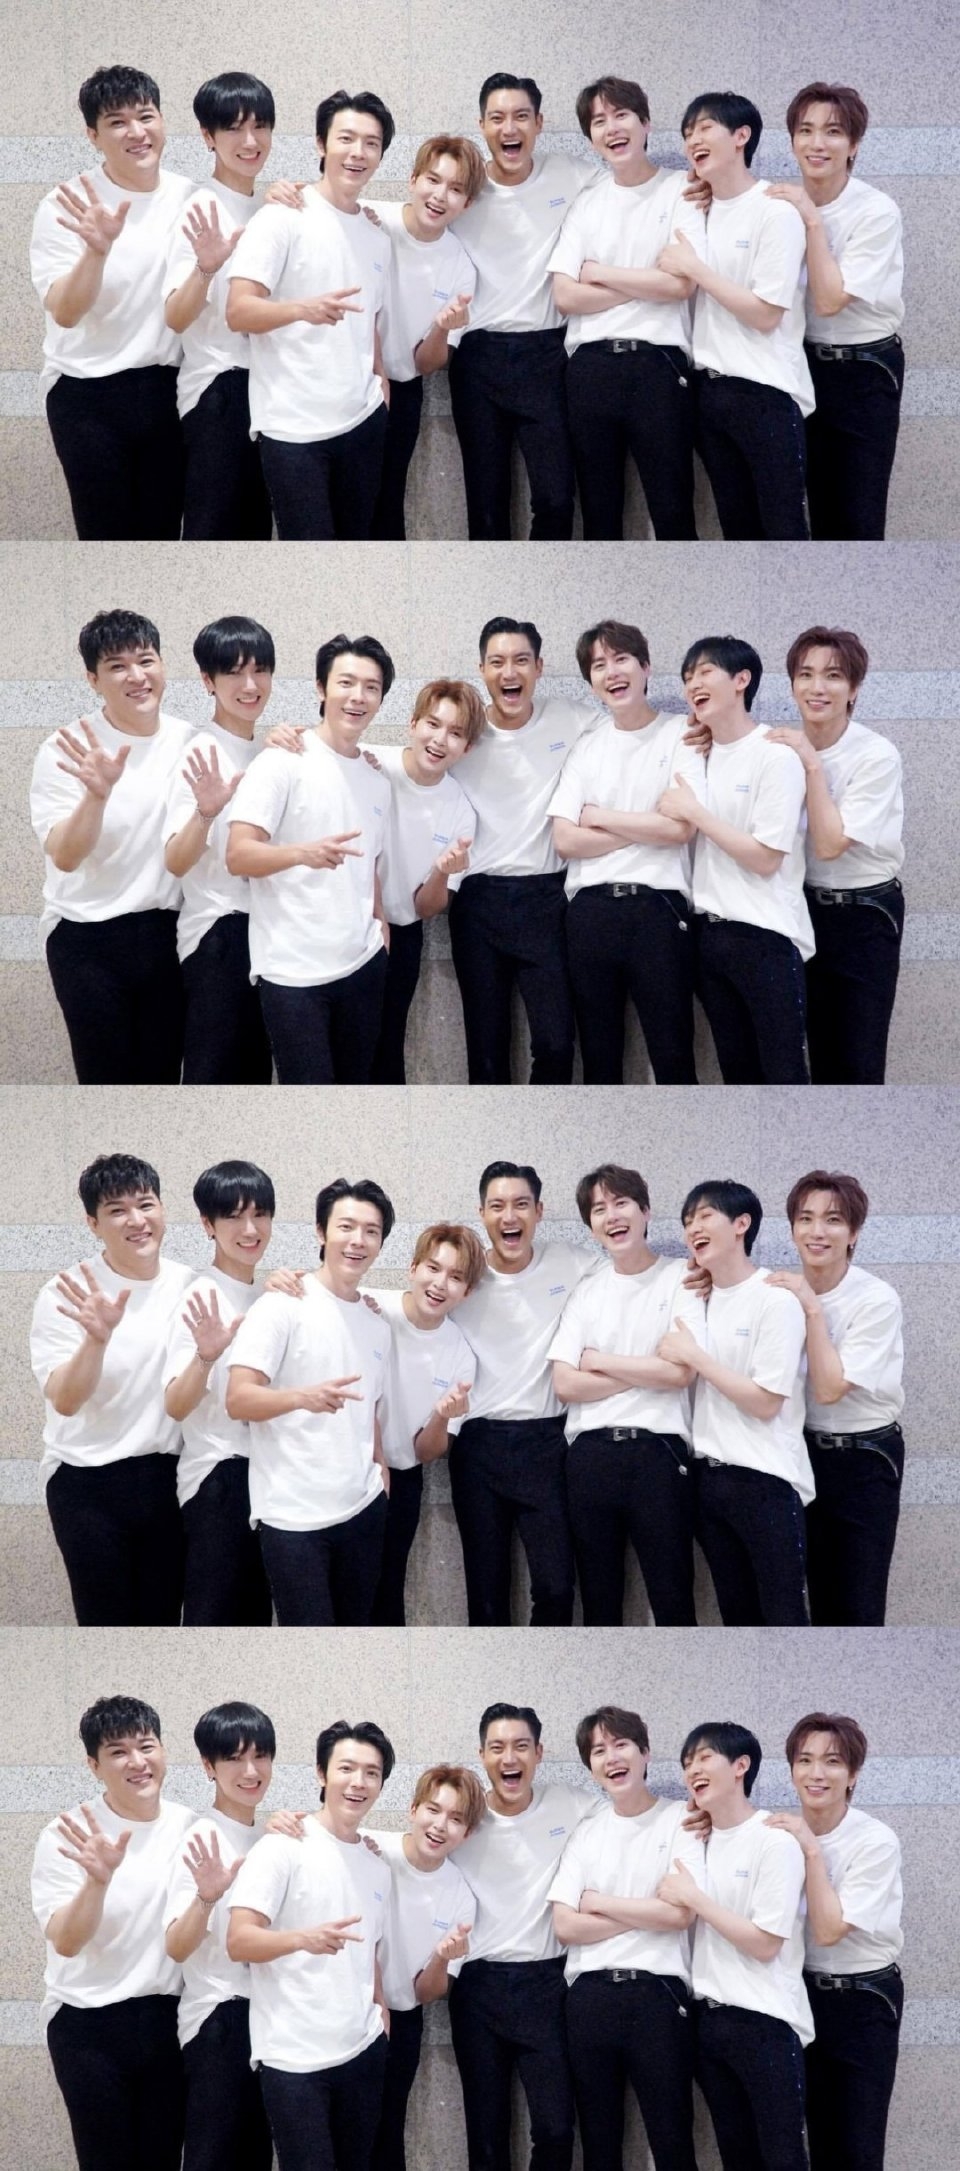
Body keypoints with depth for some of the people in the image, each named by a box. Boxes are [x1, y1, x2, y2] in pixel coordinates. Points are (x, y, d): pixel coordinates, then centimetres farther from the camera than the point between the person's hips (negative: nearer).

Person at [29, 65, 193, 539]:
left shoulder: (189, 198, 2)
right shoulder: (68, 206, -11)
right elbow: (64, 312, -20)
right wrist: (98, 250, -37)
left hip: (166, 391, 4)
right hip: (89, 396, -4)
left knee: (162, 533, 10)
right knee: (107, 537, 0)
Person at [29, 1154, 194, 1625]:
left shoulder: (190, 1286, 2)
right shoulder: (68, 1294, -11)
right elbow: (65, 1400, -19)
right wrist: (97, 1338, -36)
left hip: (167, 1479, 4)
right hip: (90, 1485, -4)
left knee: (163, 1618, 10)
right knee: (106, 1621, 0)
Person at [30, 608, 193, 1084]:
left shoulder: (189, 742, 1)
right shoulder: (68, 750, -11)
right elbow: (64, 856, -20)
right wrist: (97, 794, -37)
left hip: (166, 935, 4)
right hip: (90, 941, -4)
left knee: (163, 1077, 10)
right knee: (106, 1080, 0)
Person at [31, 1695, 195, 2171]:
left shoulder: (190, 1827, 0)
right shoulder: (68, 1835, -12)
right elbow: (65, 1941, -19)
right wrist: (99, 1879, -37)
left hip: (167, 2020, 4)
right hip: (90, 2026, -4)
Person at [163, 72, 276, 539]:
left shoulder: (267, 207, 9)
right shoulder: (203, 210, -14)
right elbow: (176, 318, -24)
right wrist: (205, 268, -41)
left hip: (265, 383, 8)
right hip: (219, 389, -8)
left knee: (254, 529, 15)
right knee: (211, 533, -6)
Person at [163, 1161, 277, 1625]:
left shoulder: (266, 1295, 9)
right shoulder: (203, 1298, -14)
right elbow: (175, 1406, -24)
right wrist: (205, 1356, -41)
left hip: (266, 1472, 8)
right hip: (220, 1478, -8)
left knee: (255, 1616, 15)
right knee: (213, 1620, -7)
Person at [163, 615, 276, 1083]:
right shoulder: (202, 755, -14)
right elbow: (176, 862, -24)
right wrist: (205, 812, -41)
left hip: (265, 929, 8)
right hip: (220, 934, -8)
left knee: (255, 1072, 15)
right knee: (213, 1075, -7)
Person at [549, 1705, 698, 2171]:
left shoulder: (682, 1821, -1)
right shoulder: (585, 1834, 10)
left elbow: (680, 1914, -11)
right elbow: (565, 1926, 1)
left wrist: (599, 1902, -2)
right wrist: (646, 1914, -7)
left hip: (658, 1994, -4)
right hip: (590, 1996, 4)